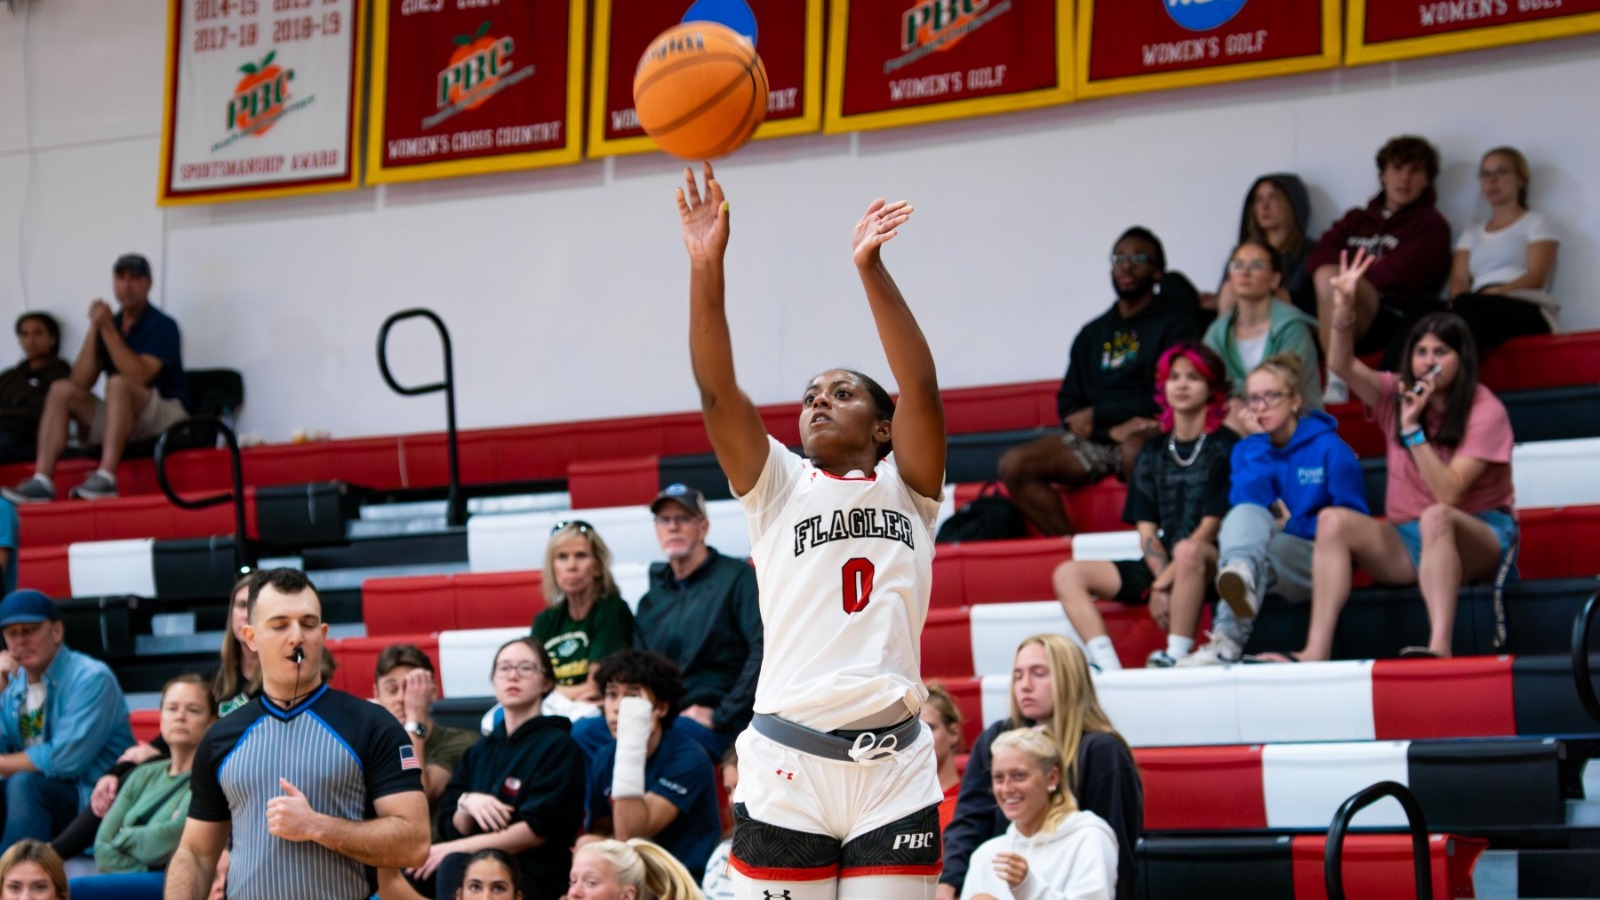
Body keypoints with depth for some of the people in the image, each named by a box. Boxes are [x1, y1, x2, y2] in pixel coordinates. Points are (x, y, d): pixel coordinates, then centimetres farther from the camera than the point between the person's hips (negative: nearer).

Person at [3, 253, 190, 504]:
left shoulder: (162, 325, -7)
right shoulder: (109, 324, 9)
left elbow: (139, 376, -23)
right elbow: (80, 381, 0)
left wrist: (108, 329, -19)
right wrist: (94, 328, -7)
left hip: (166, 413, -6)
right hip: (121, 417, 6)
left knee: (118, 384, -33)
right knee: (61, 390, -9)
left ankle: (106, 477, -43)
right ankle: (42, 480, -23)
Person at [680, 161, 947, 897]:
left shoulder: (906, 488, 12)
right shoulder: (777, 486, 13)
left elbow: (921, 387, -5)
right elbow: (717, 389, -2)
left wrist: (870, 269, -15)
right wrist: (706, 268, -14)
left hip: (893, 767, 0)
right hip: (787, 762, 0)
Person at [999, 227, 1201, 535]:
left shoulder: (1174, 324, 5)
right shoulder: (1091, 335, 21)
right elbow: (1068, 406, 11)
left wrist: (1097, 415, -4)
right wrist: (1114, 427, -9)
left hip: (1148, 435, -5)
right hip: (1094, 440, 5)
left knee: (1136, 448, -42)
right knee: (1013, 465, -18)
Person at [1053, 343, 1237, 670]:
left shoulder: (1225, 447, 0)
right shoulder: (1153, 454, 16)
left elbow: (1210, 527, -7)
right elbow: (1147, 530, 8)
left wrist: (1164, 584, -14)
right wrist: (1161, 582, -11)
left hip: (1206, 567, -6)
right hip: (1159, 567, 6)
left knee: (1188, 551, -40)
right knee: (1067, 575, -10)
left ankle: (1176, 658, -37)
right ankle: (1109, 670, -29)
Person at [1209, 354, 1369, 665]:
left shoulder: (1330, 449, 0)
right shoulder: (1246, 451, 13)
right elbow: (1246, 504, -3)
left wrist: (1294, 526, -11)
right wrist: (1260, 448, -7)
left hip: (1318, 560, -3)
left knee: (1263, 554, -38)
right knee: (1245, 516, -34)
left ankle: (1228, 641, -63)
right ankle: (1240, 573, -72)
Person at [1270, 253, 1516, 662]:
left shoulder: (1485, 411, -9)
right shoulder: (1398, 394, 5)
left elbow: (1448, 494, -20)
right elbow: (1342, 366, -13)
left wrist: (1412, 428, -24)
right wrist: (1344, 311, -29)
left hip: (1480, 539, -5)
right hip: (1407, 541, 5)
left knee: (1435, 517, -38)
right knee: (1333, 519, -20)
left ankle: (1440, 646, -51)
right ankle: (1316, 650, -32)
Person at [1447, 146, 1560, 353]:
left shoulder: (1535, 224, 19)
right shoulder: (1471, 235, 33)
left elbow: (1536, 278, 2)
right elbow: (1459, 280, 15)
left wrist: (1494, 292, -17)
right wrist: (1459, 299, -12)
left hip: (1528, 310, -4)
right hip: (1479, 311, 4)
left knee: (1467, 306, -40)